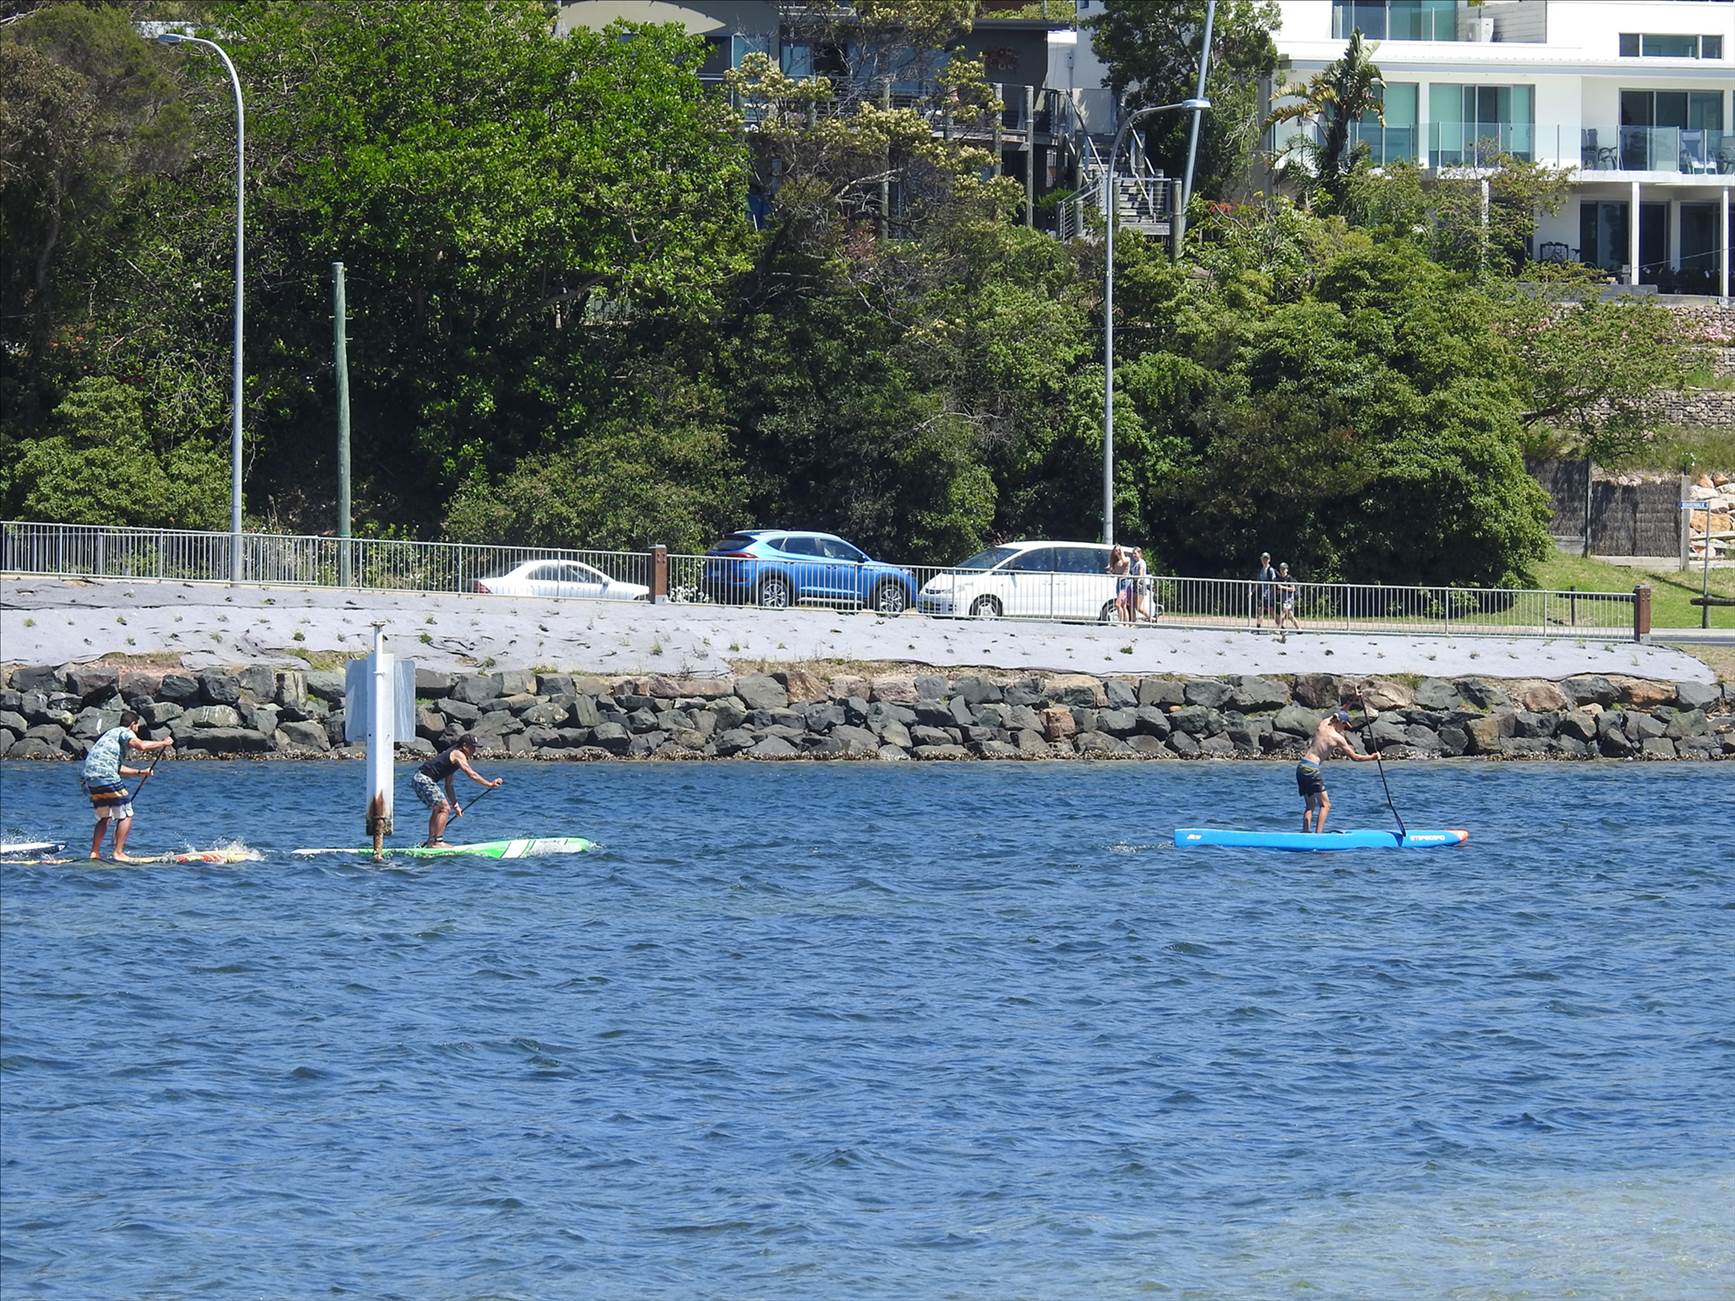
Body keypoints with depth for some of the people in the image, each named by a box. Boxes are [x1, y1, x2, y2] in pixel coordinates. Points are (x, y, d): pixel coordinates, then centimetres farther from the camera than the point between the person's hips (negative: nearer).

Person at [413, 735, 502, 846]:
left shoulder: (452, 754, 23)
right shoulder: (458, 755, -7)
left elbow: (448, 786, 24)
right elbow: (472, 775, -18)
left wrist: (455, 805, 20)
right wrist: (490, 785, -17)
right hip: (424, 780, -10)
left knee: (437, 809, 21)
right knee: (444, 808, -11)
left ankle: (431, 841, 21)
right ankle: (438, 841, -15)